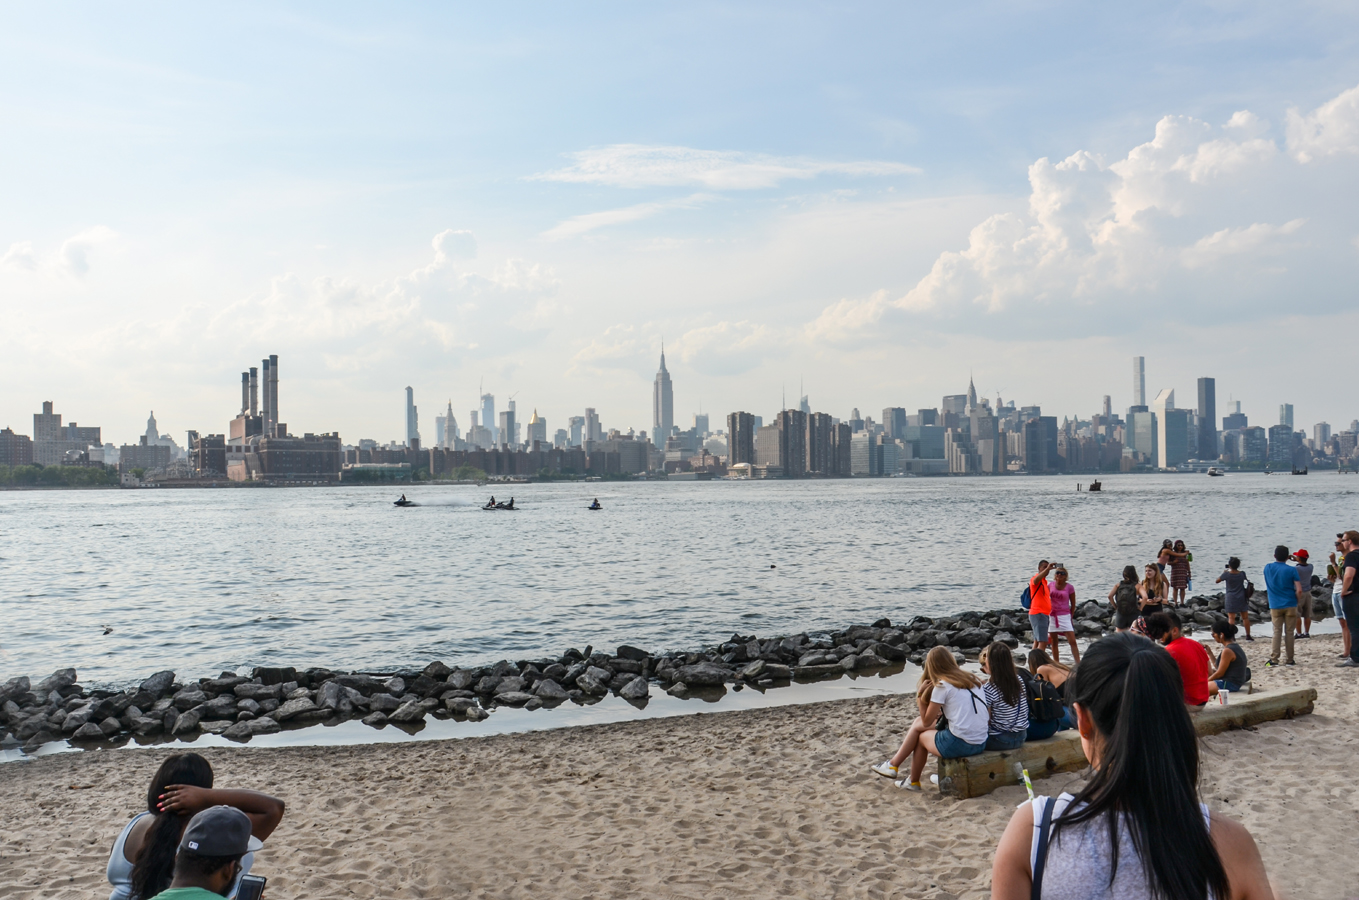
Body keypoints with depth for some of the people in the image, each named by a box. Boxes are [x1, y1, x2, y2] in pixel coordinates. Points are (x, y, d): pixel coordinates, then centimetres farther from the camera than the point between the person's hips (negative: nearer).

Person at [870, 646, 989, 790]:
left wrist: (920, 695, 9)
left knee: (921, 736, 21)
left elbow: (927, 722, 0)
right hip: (981, 744, 6)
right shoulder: (973, 679, 12)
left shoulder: (942, 686, -6)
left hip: (959, 744, -6)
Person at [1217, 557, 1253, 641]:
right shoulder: (1242, 574, -6)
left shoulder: (1227, 574, -13)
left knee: (1231, 618, -1)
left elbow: (1217, 581, 1)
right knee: (1245, 617, 12)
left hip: (1231, 599, -3)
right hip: (1242, 598, 3)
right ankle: (1248, 635, 18)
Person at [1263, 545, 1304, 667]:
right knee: (1289, 632, 5)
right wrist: (1297, 601, 5)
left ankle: (1274, 659, -1)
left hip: (1275, 606, 2)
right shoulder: (1291, 570, -7)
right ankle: (1289, 660, 9)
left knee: (1277, 632, 5)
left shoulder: (1268, 568, 2)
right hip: (1290, 605, -1)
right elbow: (1299, 590, -10)